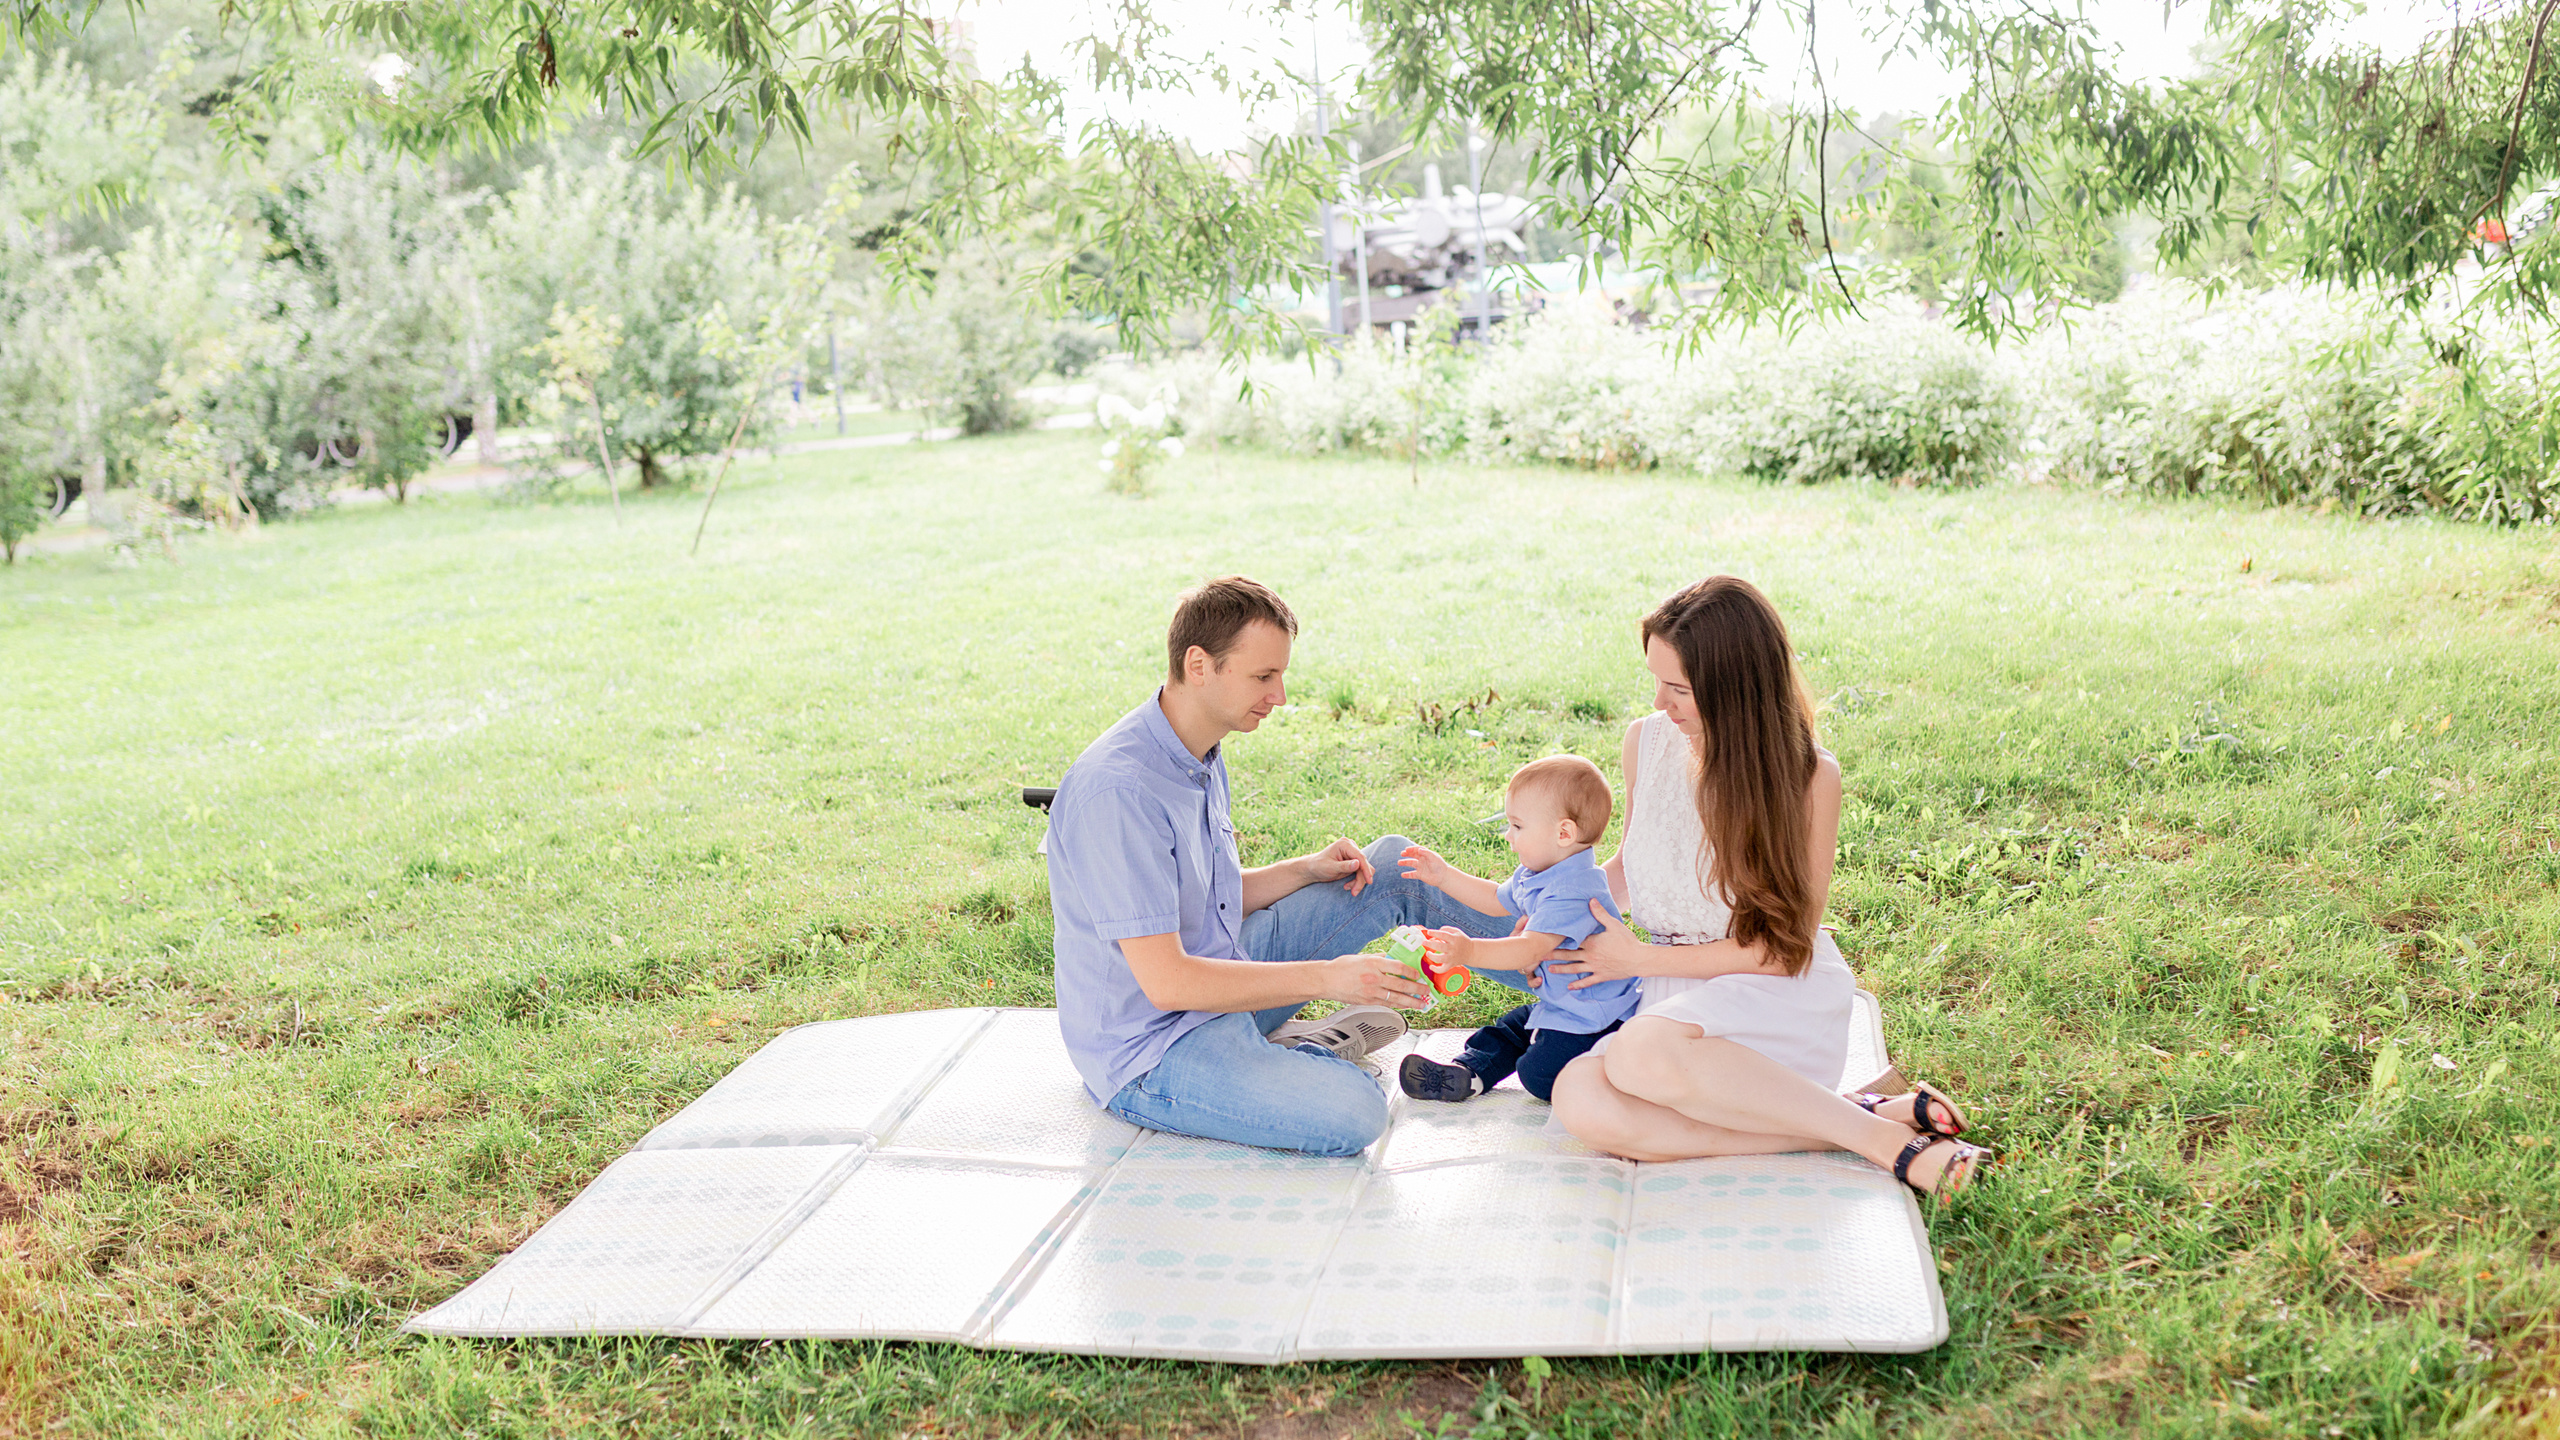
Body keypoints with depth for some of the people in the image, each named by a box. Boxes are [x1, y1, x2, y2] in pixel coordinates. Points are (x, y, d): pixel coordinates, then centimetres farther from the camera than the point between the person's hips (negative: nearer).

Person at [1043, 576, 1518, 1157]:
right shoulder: (1118, 791, -28)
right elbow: (1166, 980, -29)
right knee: (1354, 1114, -29)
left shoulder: (1201, 755, 5)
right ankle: (1301, 1052, 1)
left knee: (1393, 865, 7)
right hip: (1150, 1052, -9)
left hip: (1221, 979, 9)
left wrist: (1307, 870, 0)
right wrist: (1326, 976, -27)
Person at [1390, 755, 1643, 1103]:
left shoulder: (1571, 892, -29)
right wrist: (1445, 876, 19)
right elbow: (1497, 900, 25)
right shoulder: (1534, 876, 6)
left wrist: (1471, 951, -47)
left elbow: (1531, 949, -36)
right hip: (1558, 1003, 11)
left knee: (1540, 1075, -18)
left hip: (1594, 1017, -11)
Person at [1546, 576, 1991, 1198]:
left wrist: (1639, 959, -9)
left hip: (1780, 999, -5)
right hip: (1679, 1003, 5)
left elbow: (1784, 946, -8)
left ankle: (1879, 1136, -25)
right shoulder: (1647, 741, 3)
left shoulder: (1809, 776, -10)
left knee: (1638, 1054, -37)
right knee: (1579, 1102, -29)